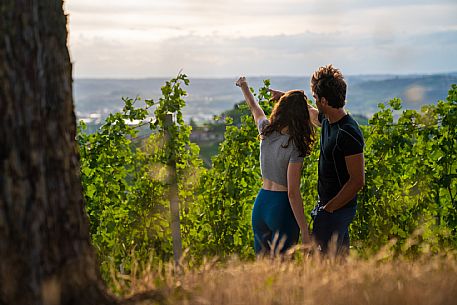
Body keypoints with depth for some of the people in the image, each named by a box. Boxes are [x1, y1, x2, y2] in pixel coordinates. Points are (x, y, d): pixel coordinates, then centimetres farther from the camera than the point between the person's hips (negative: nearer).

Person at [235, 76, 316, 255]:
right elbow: (293, 193, -20)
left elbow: (255, 109, 21)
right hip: (282, 207, -6)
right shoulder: (295, 148, -18)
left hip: (260, 204, 6)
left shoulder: (267, 131, -2)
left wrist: (244, 86, 42)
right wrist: (305, 232, -17)